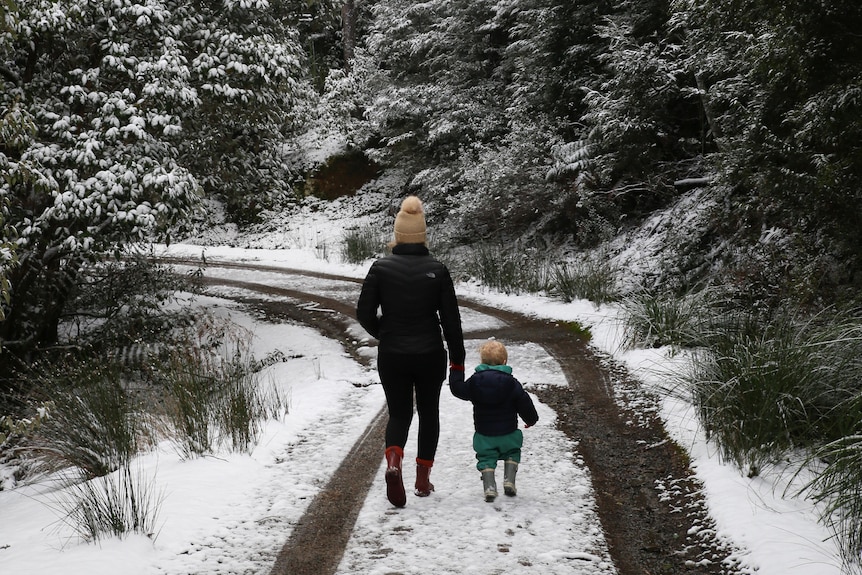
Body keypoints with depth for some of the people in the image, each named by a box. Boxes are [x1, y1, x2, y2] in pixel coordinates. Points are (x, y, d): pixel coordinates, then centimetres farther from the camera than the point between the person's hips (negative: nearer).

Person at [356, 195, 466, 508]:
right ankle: (423, 478, 21)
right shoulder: (437, 270, -9)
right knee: (428, 413, 18)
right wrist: (457, 359, 3)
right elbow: (450, 318, -6)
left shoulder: (380, 268, -8)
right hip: (430, 356, 0)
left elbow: (364, 314, -6)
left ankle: (393, 460, -15)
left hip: (391, 356, 0)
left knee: (398, 413, 13)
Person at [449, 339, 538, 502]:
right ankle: (509, 480, 6)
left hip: (484, 435, 0)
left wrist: (456, 371, 22)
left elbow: (458, 389, 7)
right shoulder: (512, 384, -6)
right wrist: (531, 419, 18)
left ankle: (489, 486, -7)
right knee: (512, 453, 23)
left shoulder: (475, 381, -5)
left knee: (486, 458, 11)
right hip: (508, 434, 0)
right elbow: (524, 403, 0)